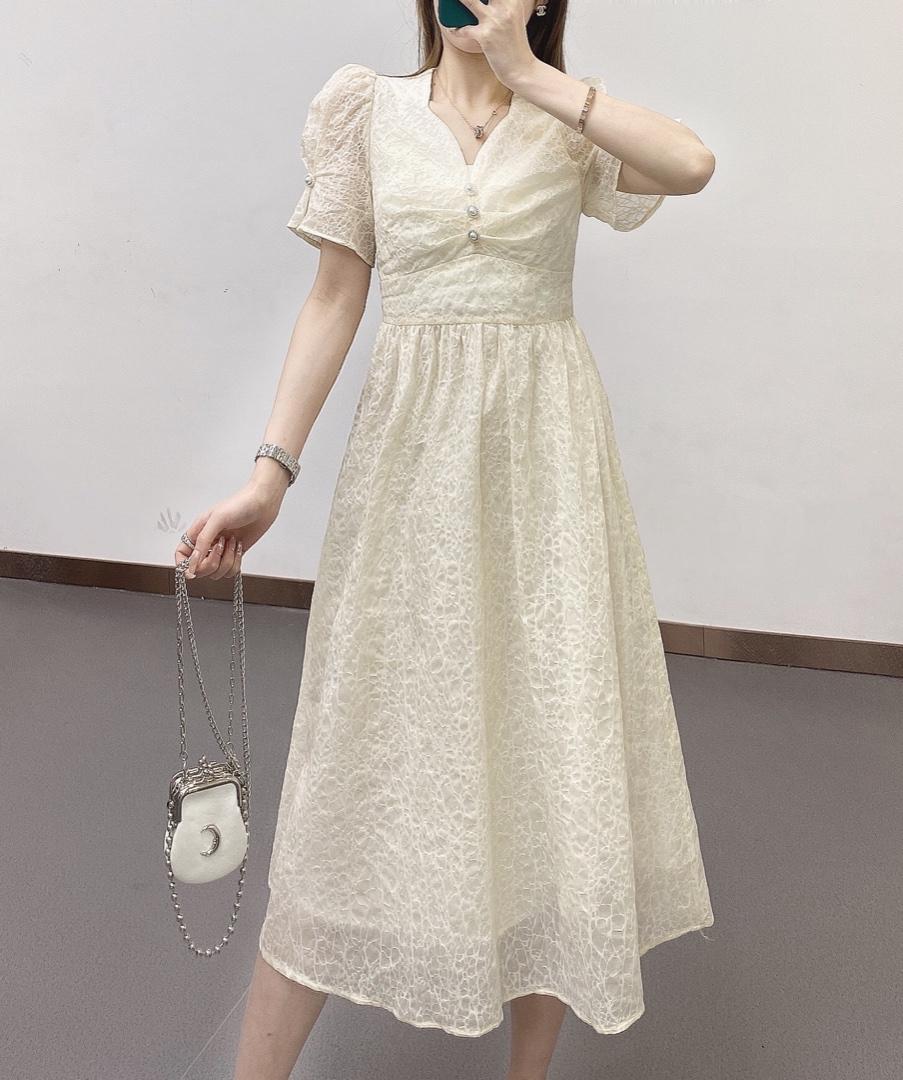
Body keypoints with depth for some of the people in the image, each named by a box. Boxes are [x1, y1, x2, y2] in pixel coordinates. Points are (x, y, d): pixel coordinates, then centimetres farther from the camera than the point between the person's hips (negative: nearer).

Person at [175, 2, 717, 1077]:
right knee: (373, 725, 2)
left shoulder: (571, 125, 7)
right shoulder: (369, 111, 8)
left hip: (544, 451, 1)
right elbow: (335, 296, 4)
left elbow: (692, 165, -13)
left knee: (551, 722, 5)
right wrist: (269, 474, -3)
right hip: (412, 440, 0)